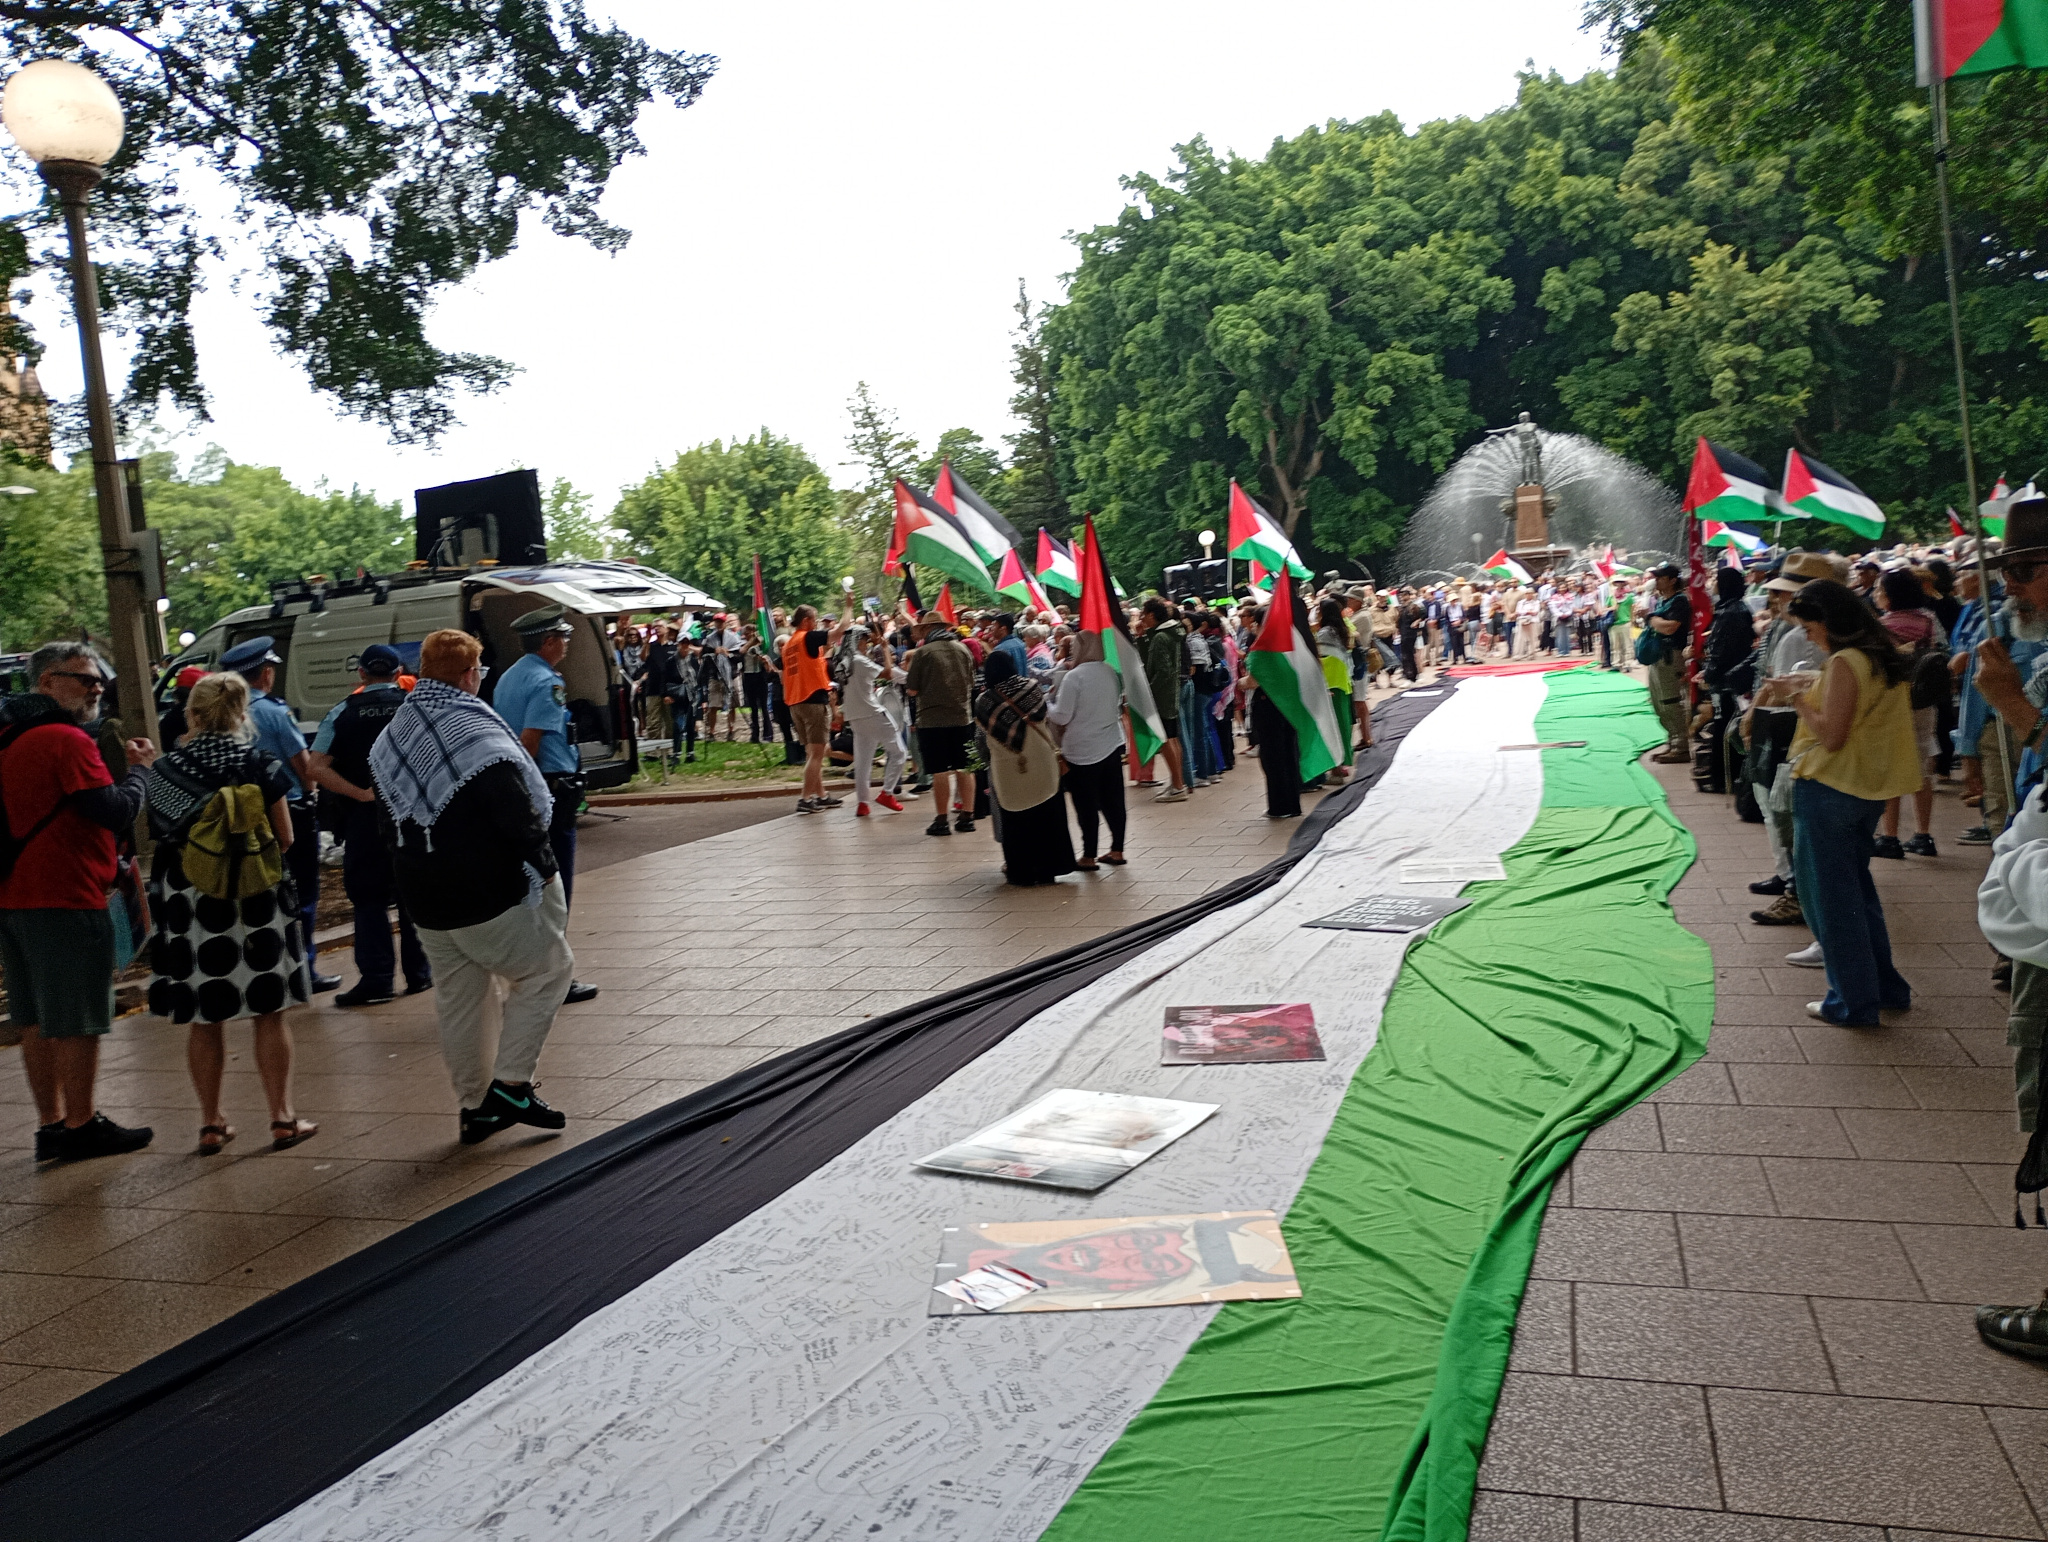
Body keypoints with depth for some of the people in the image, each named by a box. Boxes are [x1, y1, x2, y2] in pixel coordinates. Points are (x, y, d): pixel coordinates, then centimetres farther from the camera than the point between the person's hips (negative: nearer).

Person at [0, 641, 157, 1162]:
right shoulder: (66, 740, -15)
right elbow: (116, 811, -20)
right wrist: (139, 767, -3)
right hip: (66, 901, -9)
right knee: (77, 1020, 0)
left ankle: (50, 1124, 21)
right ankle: (80, 1126, 8)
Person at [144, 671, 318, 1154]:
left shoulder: (166, 768, 0)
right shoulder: (259, 762, -5)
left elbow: (161, 838, 1)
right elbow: (285, 837, -4)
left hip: (188, 903, 2)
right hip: (255, 900, -2)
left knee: (205, 1019, 11)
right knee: (268, 1013, 5)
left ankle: (211, 1123, 18)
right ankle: (282, 1118, 6)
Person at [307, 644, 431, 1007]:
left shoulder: (344, 712, 0)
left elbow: (316, 767, -8)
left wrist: (360, 794, -9)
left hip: (364, 816, -1)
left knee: (368, 896, 7)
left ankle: (375, 978, 2)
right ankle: (418, 973, 17)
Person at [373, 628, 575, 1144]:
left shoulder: (390, 737, 9)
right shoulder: (476, 730, -18)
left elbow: (388, 819, 17)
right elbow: (517, 815, -22)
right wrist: (544, 864, -8)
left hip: (425, 899, 8)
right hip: (492, 895, -8)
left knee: (457, 997, 16)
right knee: (547, 970, 7)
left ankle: (475, 1106, 23)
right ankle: (510, 1083, 1)